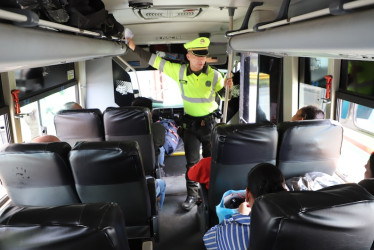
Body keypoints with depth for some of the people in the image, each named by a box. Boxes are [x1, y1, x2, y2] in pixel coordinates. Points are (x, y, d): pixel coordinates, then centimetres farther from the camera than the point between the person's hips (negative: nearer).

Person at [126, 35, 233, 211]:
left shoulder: (214, 75, -9)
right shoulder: (179, 71, -7)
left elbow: (223, 95, 4)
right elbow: (154, 61, -3)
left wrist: (227, 87, -19)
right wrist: (134, 47, -4)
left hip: (210, 122, 0)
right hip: (190, 123, 1)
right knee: (192, 161, 6)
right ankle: (192, 196, 19)